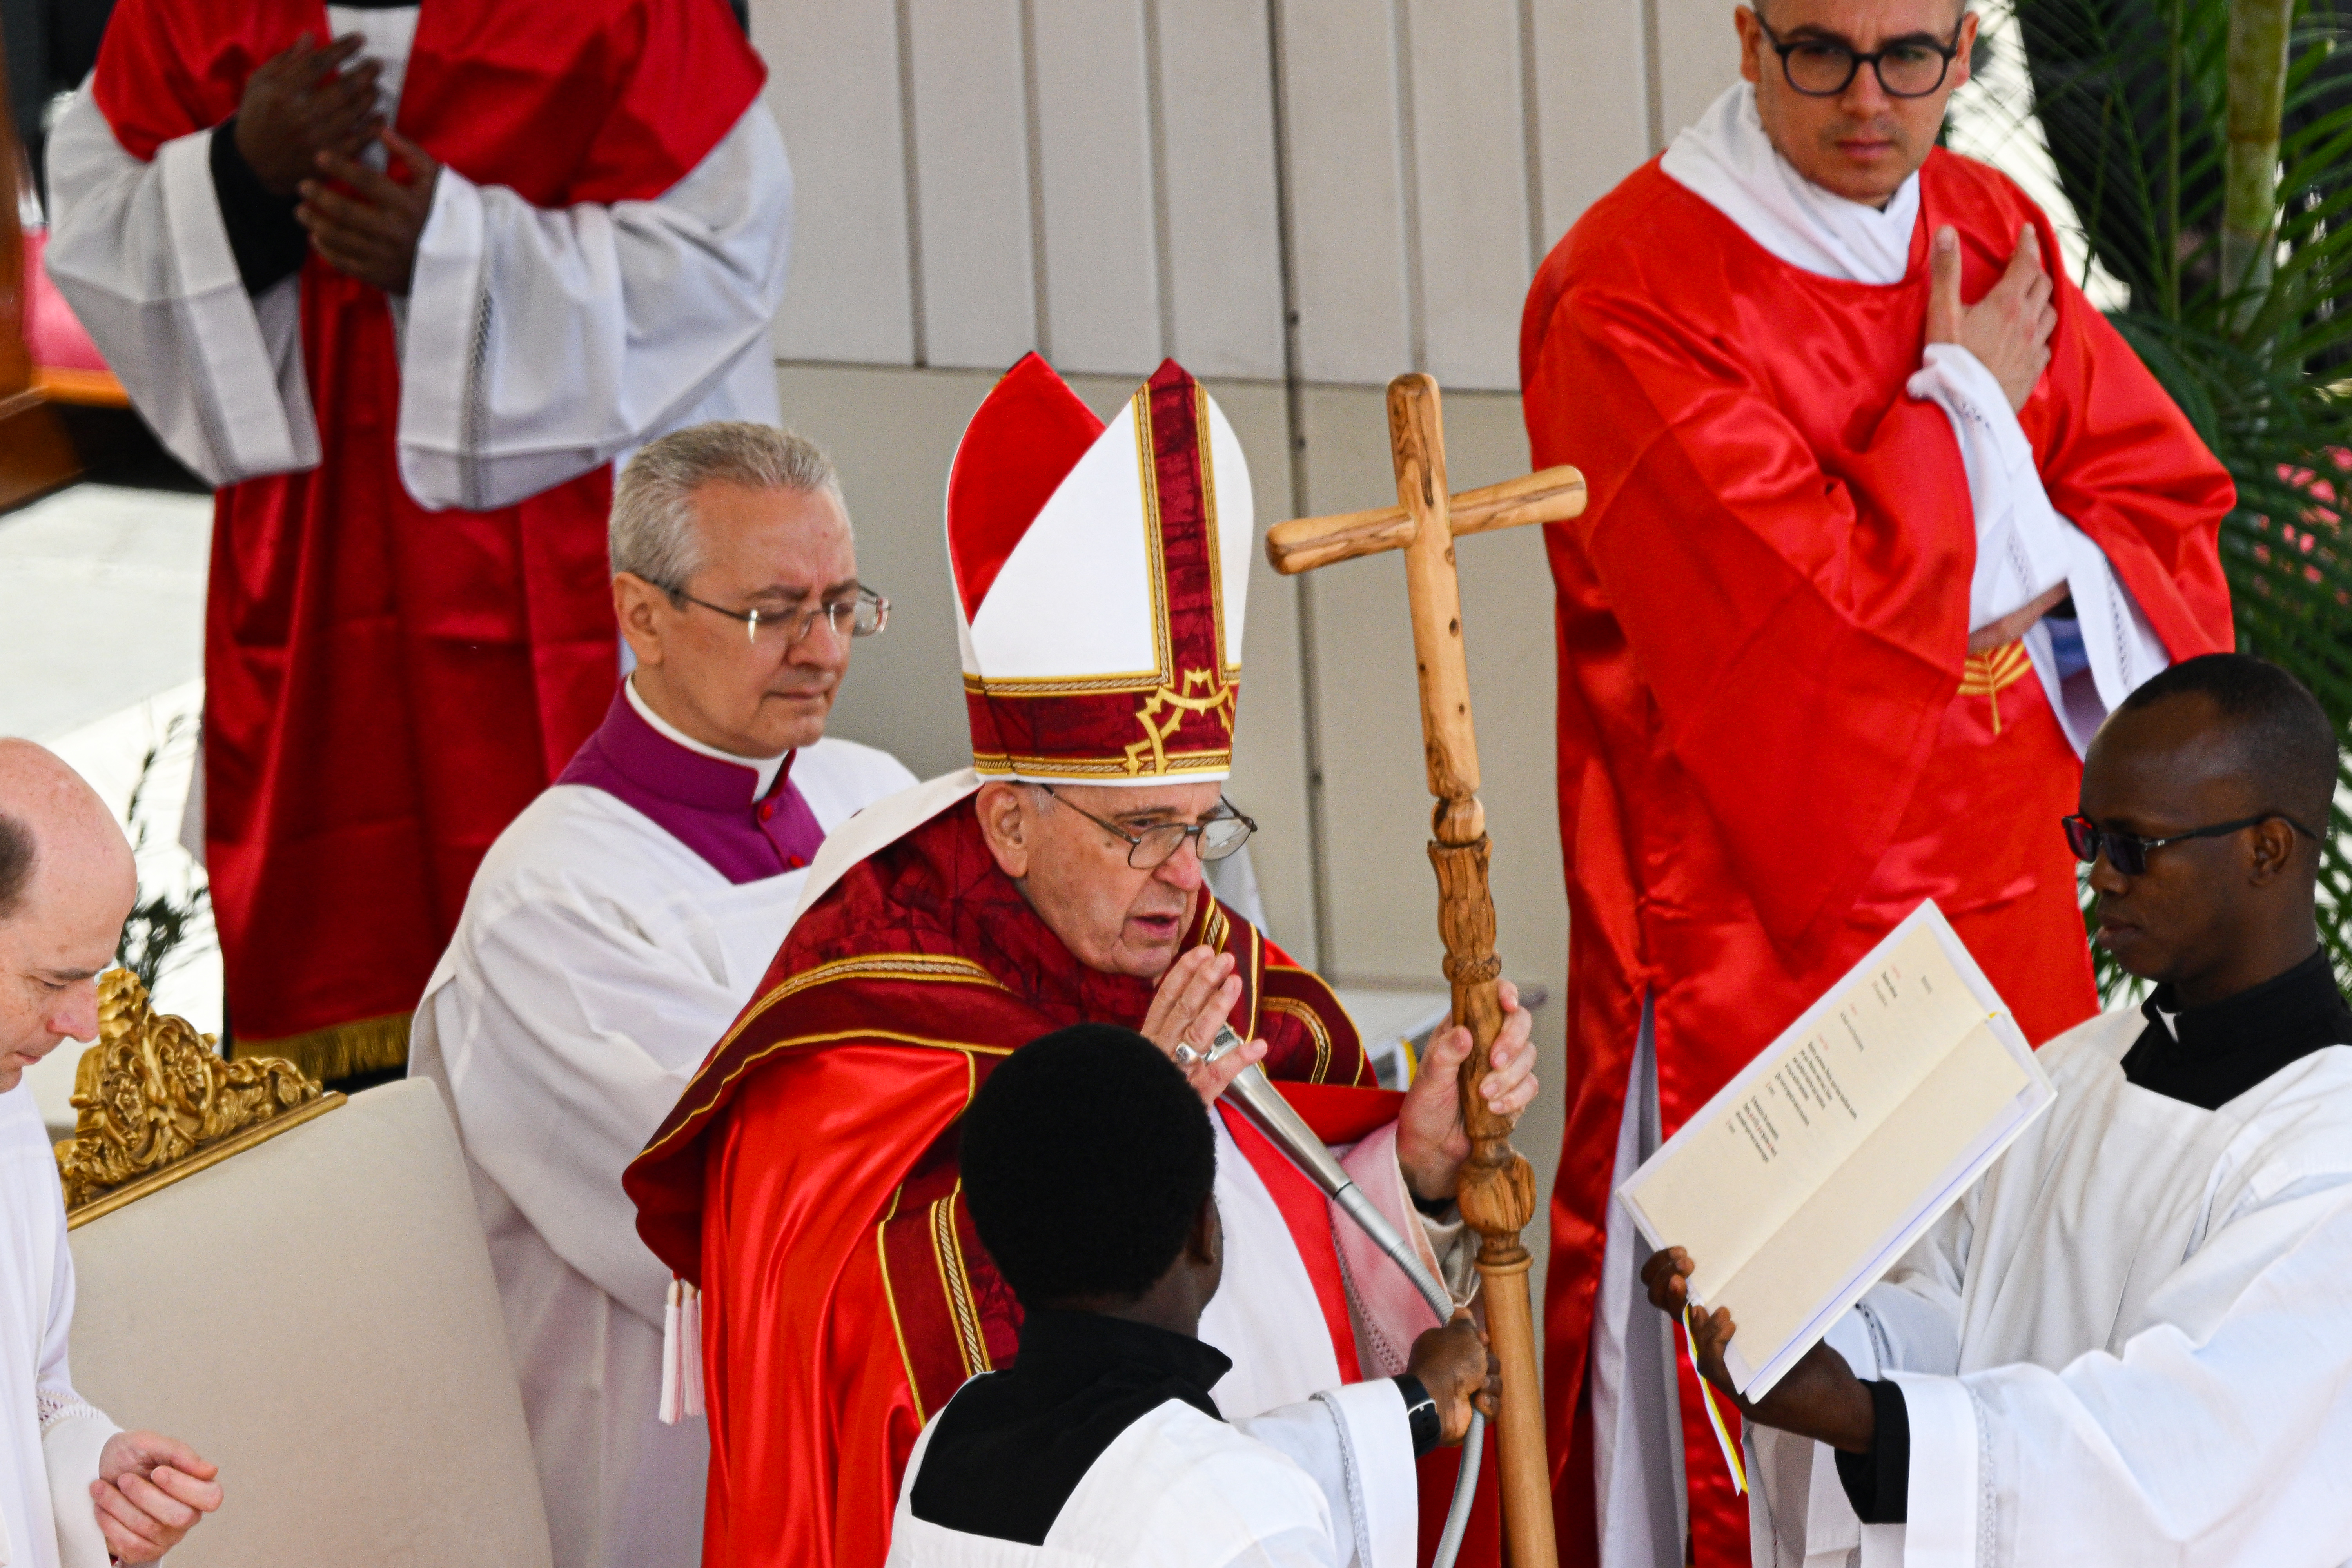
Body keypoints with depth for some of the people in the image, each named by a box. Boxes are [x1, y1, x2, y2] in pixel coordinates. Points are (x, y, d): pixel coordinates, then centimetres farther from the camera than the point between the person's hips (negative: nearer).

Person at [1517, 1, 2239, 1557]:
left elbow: (2171, 523, 10)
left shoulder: (1993, 234, 8)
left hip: (1998, 919, 6)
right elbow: (1825, 627, -22)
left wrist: (2034, 579, -11)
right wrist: (1968, 410, -9)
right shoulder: (1633, 303, -14)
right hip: (1760, 945, -6)